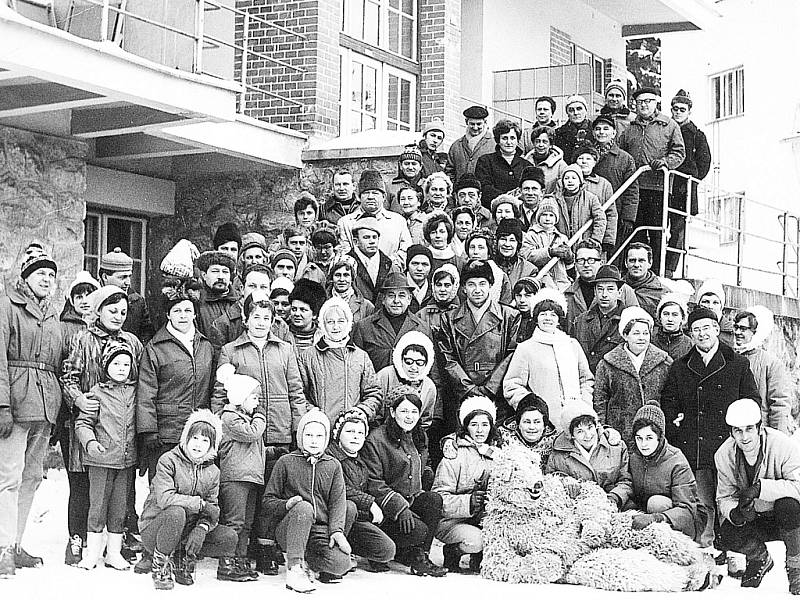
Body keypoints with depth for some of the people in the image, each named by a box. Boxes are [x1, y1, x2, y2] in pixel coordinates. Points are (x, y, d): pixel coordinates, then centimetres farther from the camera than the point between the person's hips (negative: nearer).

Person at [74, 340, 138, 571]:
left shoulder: (134, 392, 8)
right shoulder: (97, 392, -2)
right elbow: (82, 422, -3)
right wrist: (90, 441, -19)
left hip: (127, 459, 3)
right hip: (101, 459, -3)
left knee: (120, 505, 8)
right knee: (98, 504, 1)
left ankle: (114, 552, 17)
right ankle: (92, 552, 10)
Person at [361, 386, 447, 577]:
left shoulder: (419, 438, 14)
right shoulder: (376, 440, -9)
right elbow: (373, 484, -13)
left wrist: (418, 496, 6)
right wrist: (400, 508, -21)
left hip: (411, 500, 7)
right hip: (385, 510, -7)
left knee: (434, 499, -24)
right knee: (418, 530, -30)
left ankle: (420, 557, -15)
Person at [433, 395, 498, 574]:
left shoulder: (496, 454, 9)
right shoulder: (454, 455, -8)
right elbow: (440, 498, -14)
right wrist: (468, 502, -30)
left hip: (484, 520, 5)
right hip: (451, 520, -5)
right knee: (473, 540, -33)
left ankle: (478, 559, 5)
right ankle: (451, 554, 2)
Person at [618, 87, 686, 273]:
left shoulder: (669, 126, 7)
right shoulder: (629, 128, 18)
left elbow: (679, 152, 3)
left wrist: (665, 161, -14)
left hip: (658, 186, -4)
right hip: (633, 187, 4)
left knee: (657, 232, -4)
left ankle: (657, 270, -1)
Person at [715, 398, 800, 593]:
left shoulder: (783, 446, -24)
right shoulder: (724, 455, -10)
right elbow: (725, 498, -8)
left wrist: (760, 488, -39)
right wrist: (735, 514, -31)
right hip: (754, 519, 3)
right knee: (728, 536, -26)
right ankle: (760, 559, 11)